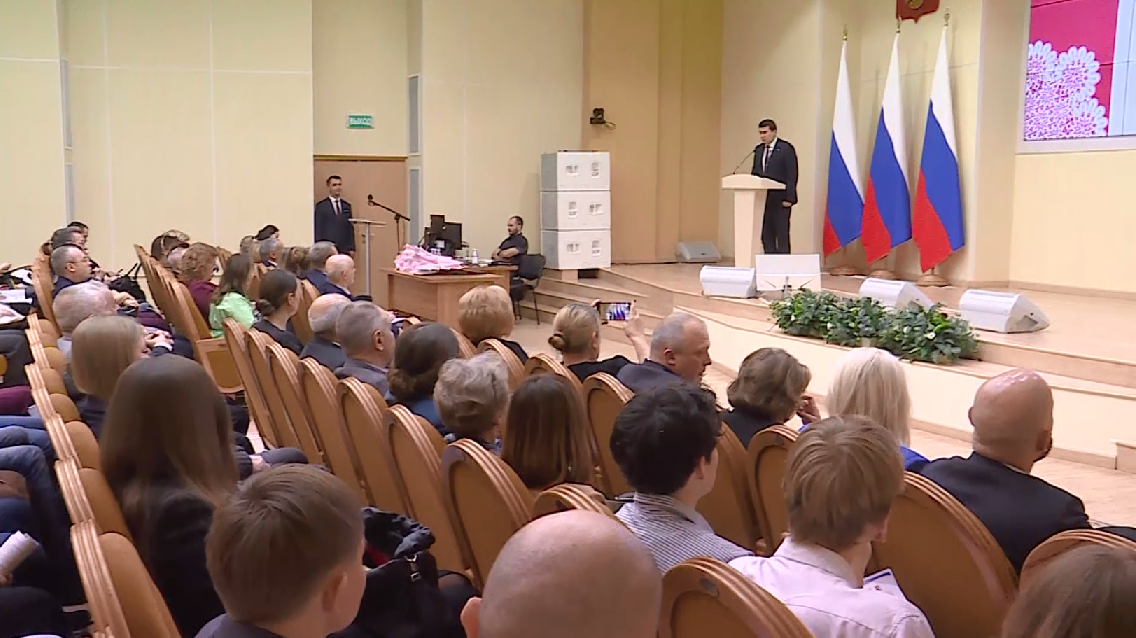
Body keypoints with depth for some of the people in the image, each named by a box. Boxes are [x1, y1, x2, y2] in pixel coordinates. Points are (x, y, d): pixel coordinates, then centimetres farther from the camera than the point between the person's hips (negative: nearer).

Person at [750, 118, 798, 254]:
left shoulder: (786, 149, -5)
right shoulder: (759, 150, 14)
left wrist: (789, 198, -16)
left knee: (782, 235, -3)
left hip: (780, 200, -6)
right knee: (766, 235, 6)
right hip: (763, 199, 6)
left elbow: (792, 175, -10)